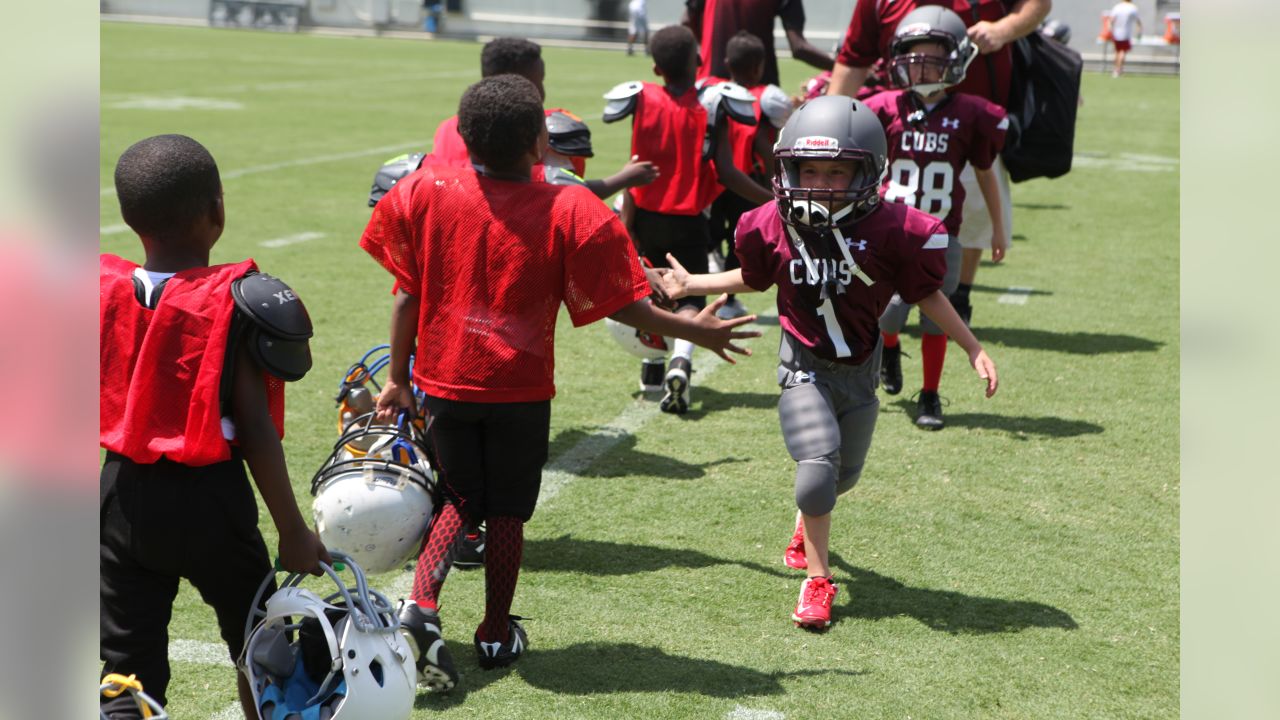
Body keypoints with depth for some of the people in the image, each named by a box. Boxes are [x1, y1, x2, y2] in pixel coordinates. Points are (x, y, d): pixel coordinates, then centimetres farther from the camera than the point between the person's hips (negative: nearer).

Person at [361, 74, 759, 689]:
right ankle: (497, 634, 24)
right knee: (507, 511, 14)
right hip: (520, 388, -2)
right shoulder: (569, 213, -12)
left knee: (461, 500, 17)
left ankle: (421, 606, -4)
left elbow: (407, 295, -2)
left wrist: (398, 378, 8)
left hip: (443, 380, 2)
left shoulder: (425, 193, -7)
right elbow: (621, 305, -7)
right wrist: (695, 331, 7)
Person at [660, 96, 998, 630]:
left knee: (844, 474, 16)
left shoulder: (892, 230, -18)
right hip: (804, 366, -1)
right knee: (820, 463, -19)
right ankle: (817, 579, -1)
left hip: (860, 367, 2)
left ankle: (808, 520, 53)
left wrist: (973, 349, 0)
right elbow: (753, 280, 9)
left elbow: (926, 294, -3)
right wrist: (691, 285, 12)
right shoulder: (772, 226, -14)